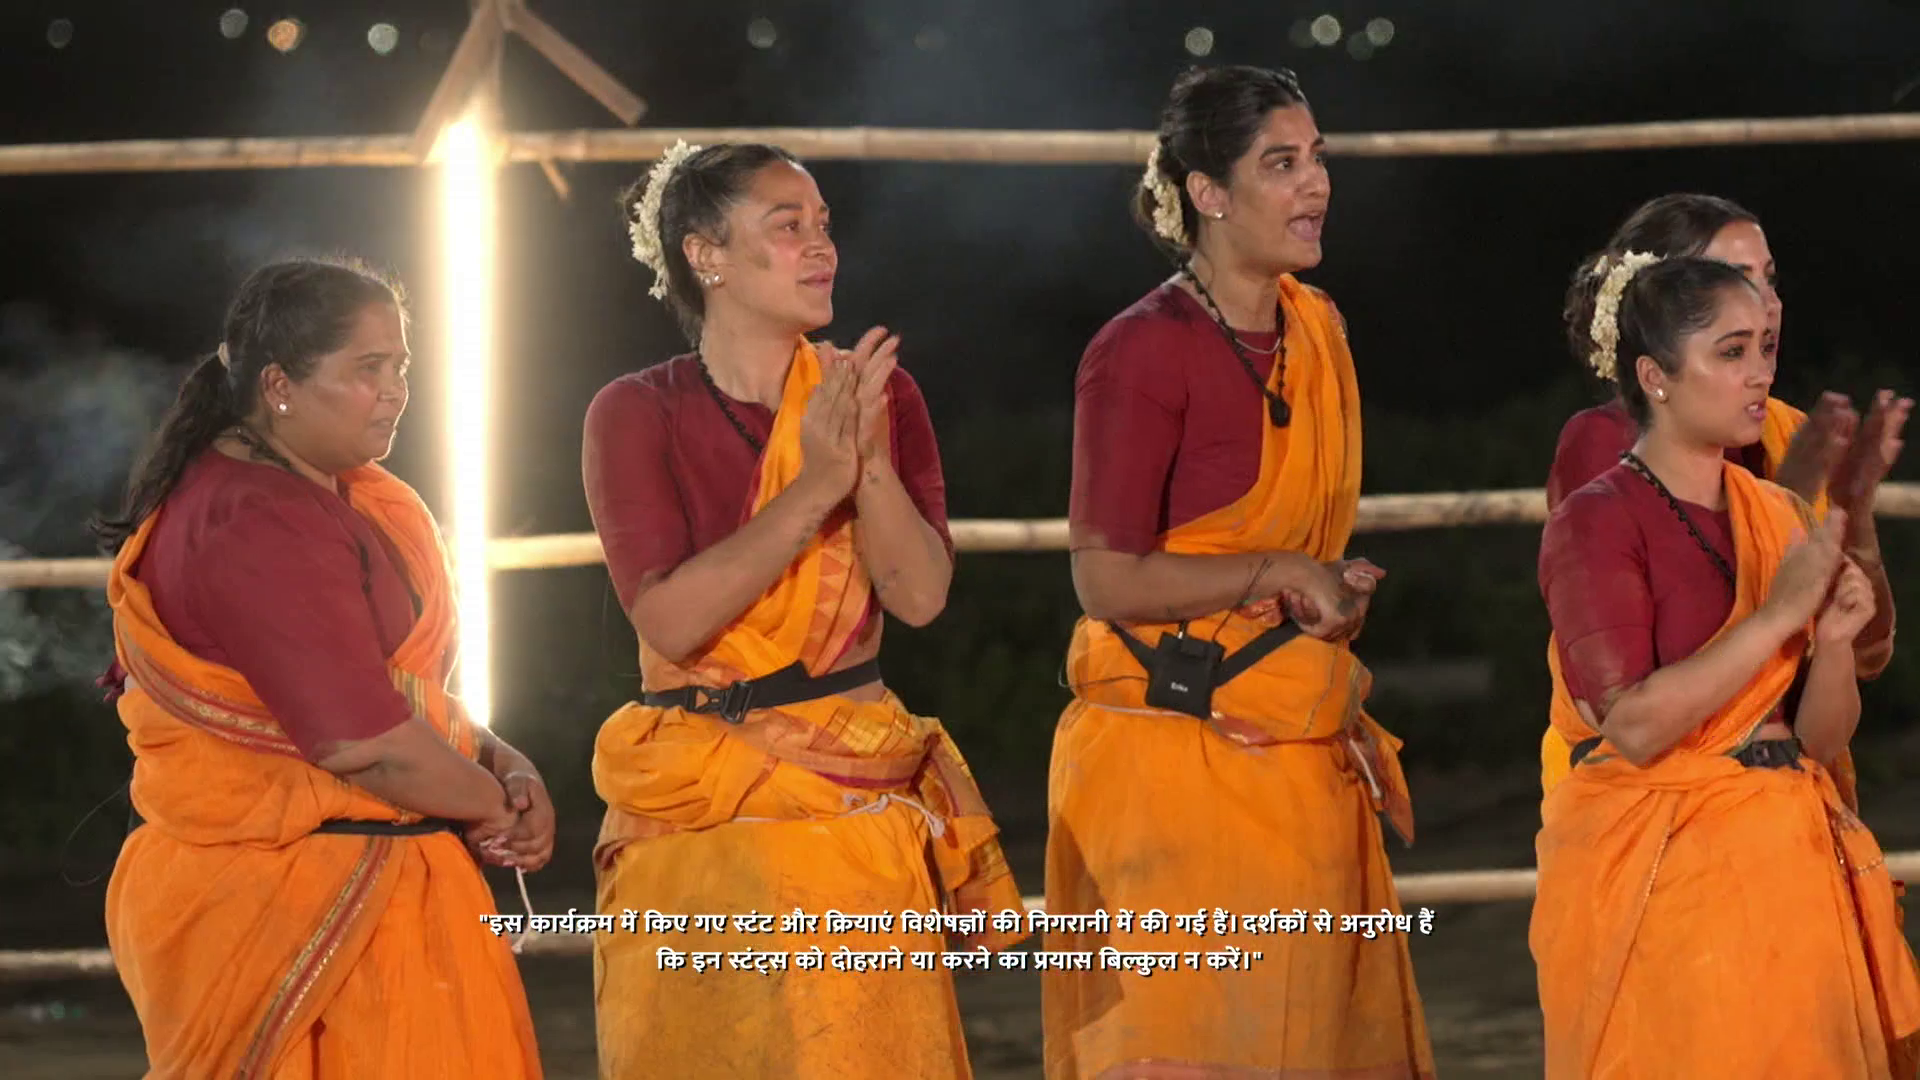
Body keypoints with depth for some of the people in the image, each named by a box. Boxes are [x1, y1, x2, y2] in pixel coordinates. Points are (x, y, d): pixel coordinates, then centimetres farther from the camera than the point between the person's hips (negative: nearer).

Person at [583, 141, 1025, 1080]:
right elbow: (669, 619, -15)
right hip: (696, 817, -1)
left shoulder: (876, 392, 4)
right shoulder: (637, 414, -2)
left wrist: (871, 459, -19)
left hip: (854, 805, 1)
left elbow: (920, 596, -6)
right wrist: (812, 490, -20)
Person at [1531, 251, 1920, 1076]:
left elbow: (1822, 740, 9)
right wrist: (1778, 616, -20)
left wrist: (1835, 640, -10)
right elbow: (1635, 727, -20)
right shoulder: (1595, 523, -9)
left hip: (1787, 868, 6)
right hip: (1659, 875, -6)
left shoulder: (1782, 518, 10)